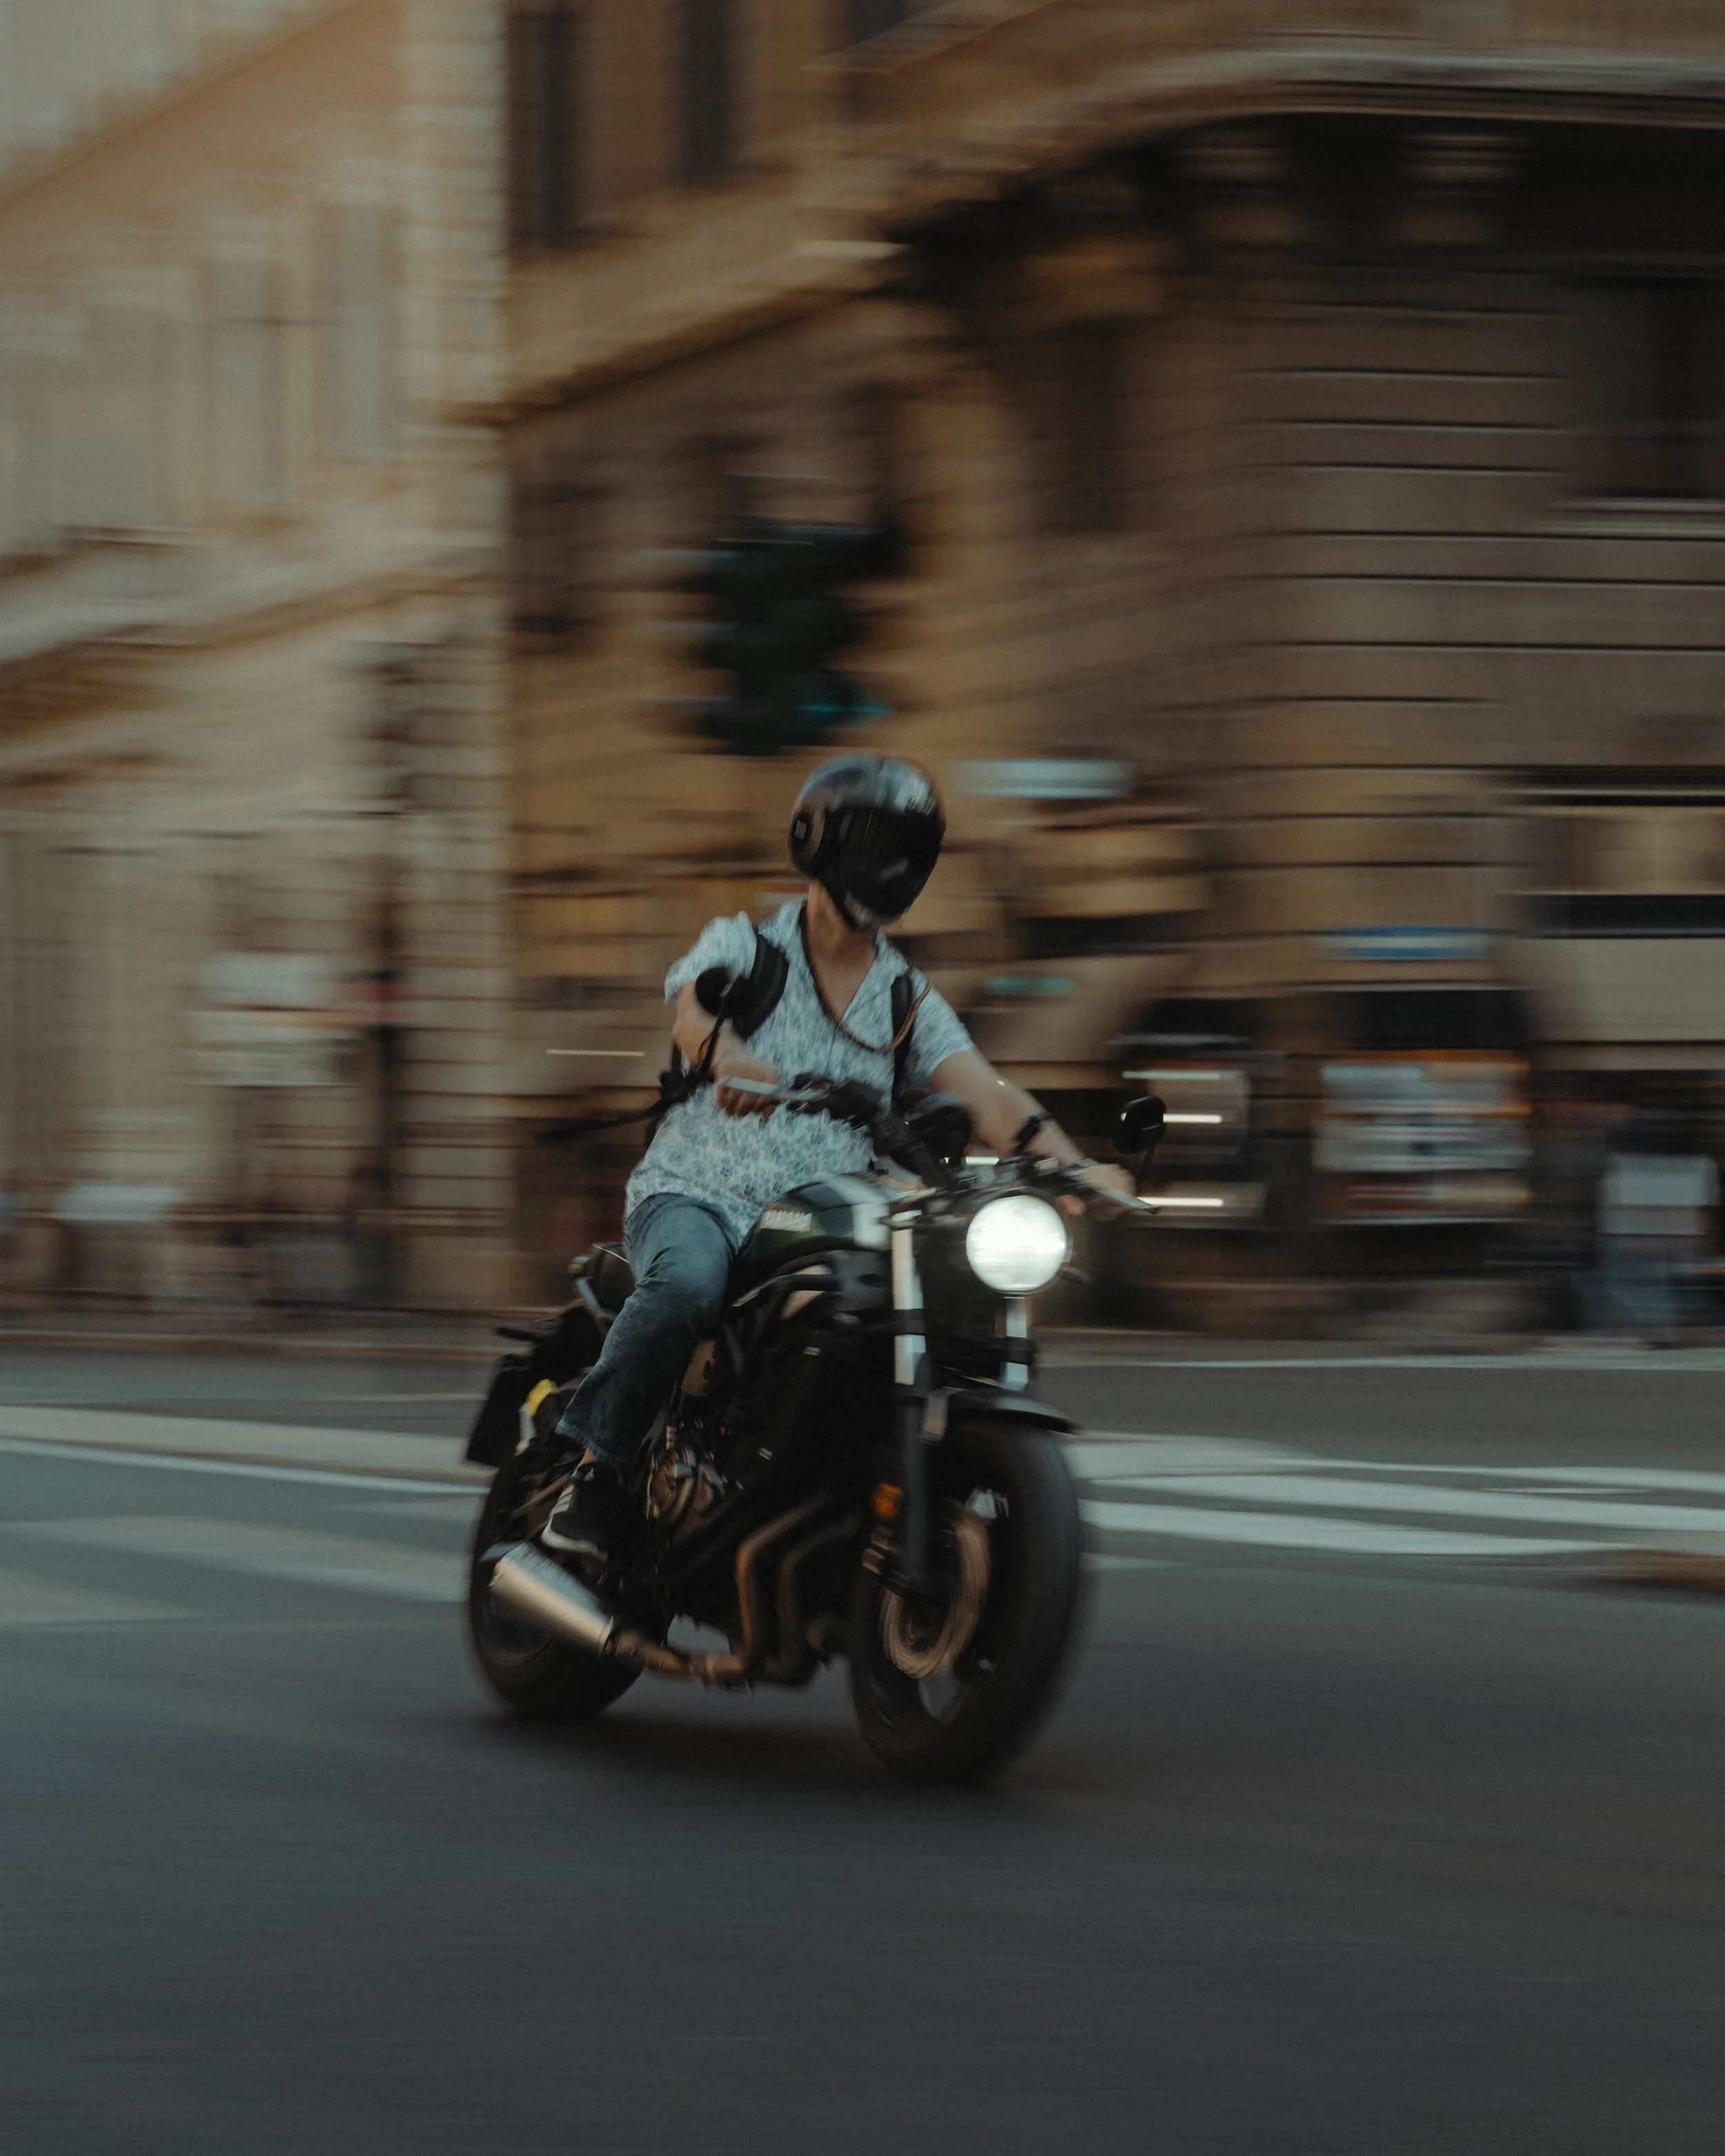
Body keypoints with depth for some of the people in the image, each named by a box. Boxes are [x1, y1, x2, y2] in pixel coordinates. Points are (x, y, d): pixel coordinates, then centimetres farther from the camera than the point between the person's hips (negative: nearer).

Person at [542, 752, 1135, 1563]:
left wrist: (1072, 1164, -22)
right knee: (688, 1284, -38)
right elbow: (694, 1013, -16)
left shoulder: (909, 1003, 16)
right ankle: (593, 1471, -25)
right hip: (697, 1197, -4)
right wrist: (731, 1056, -42)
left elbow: (984, 1095, 0)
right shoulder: (743, 943, 7)